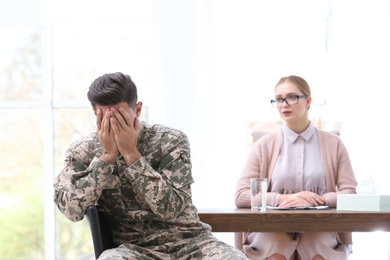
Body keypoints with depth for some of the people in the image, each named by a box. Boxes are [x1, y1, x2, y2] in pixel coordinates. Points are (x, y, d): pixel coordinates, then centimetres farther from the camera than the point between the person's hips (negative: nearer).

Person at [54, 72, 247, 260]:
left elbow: (169, 209, -13)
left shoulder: (171, 141, -1)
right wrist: (107, 156, -13)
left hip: (187, 242, 0)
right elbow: (72, 210, -11)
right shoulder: (82, 152, 4)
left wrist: (131, 153, -16)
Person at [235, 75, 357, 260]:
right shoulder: (264, 145, 10)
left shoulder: (333, 144, 12)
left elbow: (350, 194, 5)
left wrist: (318, 200, -14)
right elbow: (241, 196, 1)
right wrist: (285, 198, -12)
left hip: (318, 228, 1)